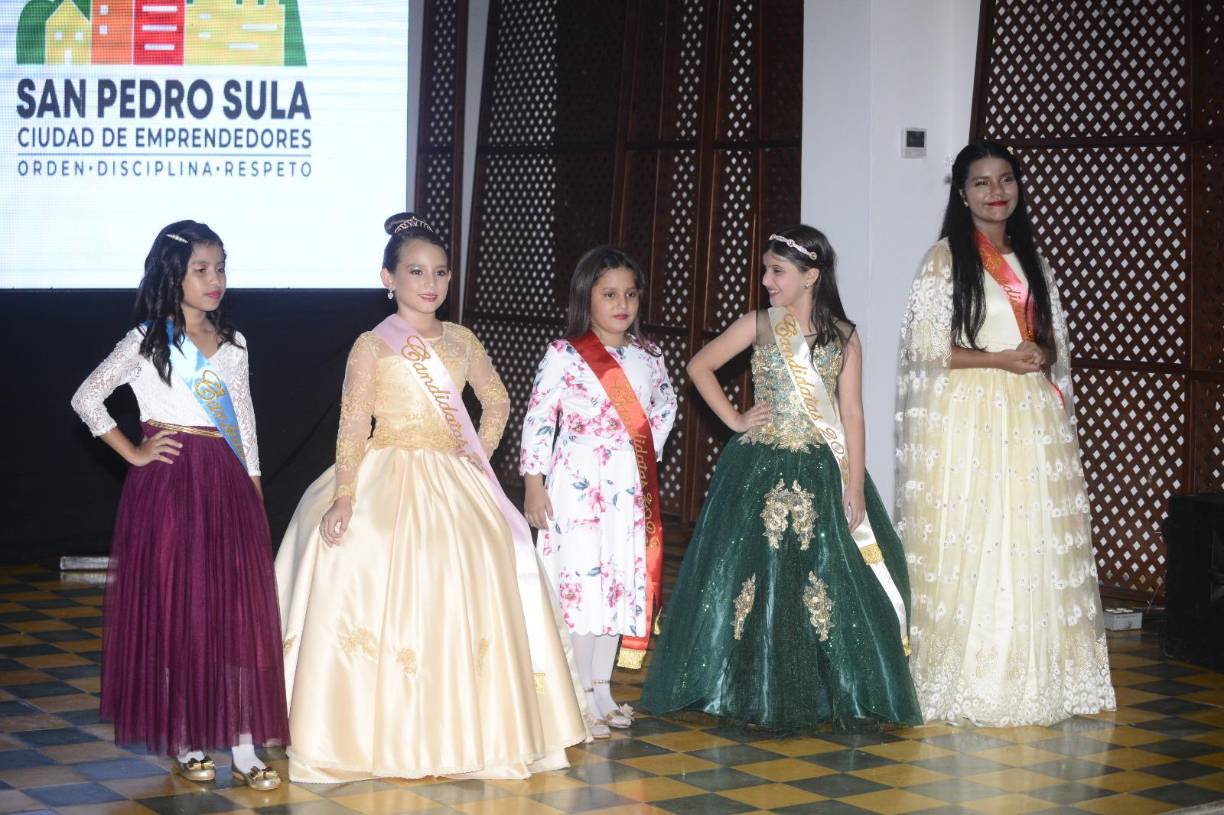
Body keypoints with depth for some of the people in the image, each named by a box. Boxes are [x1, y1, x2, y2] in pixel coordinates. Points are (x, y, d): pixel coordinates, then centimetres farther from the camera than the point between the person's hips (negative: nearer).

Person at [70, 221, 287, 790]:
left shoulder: (231, 343, 13)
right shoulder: (146, 342, -1)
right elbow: (86, 398, -2)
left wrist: (255, 488, 12)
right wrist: (133, 454, -5)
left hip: (228, 485, 4)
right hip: (170, 483, -4)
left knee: (239, 609, -1)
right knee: (174, 609, 0)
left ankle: (243, 749, 2)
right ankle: (182, 743, 11)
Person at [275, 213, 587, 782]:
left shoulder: (461, 341, 9)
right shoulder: (372, 346, -4)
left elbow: (497, 401, 22)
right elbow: (353, 425, -10)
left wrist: (481, 453, 7)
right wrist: (345, 496, -19)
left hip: (453, 485, 4)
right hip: (389, 481, -4)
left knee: (462, 596, 1)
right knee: (388, 594, -11)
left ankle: (460, 729, 14)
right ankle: (380, 734, 1)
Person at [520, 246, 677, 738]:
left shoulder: (648, 357, 7)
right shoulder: (564, 355, -9)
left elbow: (664, 407, 24)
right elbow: (538, 419, -9)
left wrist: (648, 455, 13)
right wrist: (534, 484, -12)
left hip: (631, 489, 6)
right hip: (578, 488, -6)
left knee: (623, 583, 10)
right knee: (579, 582, -5)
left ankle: (601, 687, 21)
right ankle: (580, 697, 3)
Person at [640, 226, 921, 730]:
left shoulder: (842, 336, 2)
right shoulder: (759, 325, 2)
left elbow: (851, 414, 1)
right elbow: (700, 366, 9)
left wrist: (855, 486, -4)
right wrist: (733, 419, 1)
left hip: (819, 475, 0)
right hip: (761, 471, 0)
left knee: (826, 580, 0)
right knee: (756, 573, 1)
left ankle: (828, 693, 10)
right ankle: (754, 691, 12)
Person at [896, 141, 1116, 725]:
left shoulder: (1030, 260, 15)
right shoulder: (945, 259, -2)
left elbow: (1053, 339, 20)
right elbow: (926, 349, -8)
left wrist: (1044, 356, -1)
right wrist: (1001, 359, -14)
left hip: (1030, 420, 5)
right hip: (964, 419, -5)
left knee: (1031, 549, 2)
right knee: (964, 546, -5)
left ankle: (1026, 676, 9)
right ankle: (961, 678, 2)